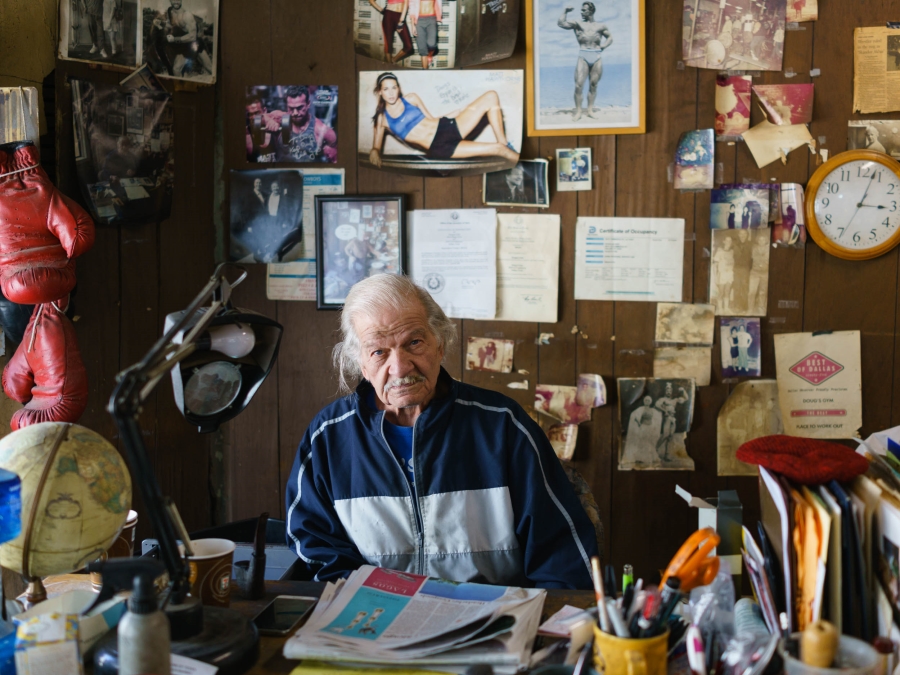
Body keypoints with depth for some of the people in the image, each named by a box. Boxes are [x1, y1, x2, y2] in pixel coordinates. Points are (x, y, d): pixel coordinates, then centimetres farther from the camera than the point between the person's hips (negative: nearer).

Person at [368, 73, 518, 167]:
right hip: (438, 148, -5)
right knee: (496, 149, -24)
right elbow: (376, 147, 4)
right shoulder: (382, 119, 3)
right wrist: (374, 152, -20)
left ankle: (505, 145, -3)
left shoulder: (411, 99, 12)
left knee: (491, 97, -9)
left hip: (447, 127, 6)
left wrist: (459, 112, 13)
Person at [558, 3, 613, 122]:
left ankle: (590, 110, 11)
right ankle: (578, 112, -6)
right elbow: (561, 23, 0)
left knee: (593, 85, 4)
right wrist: (565, 11, 4)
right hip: (583, 57, -2)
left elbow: (610, 37, 23)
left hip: (597, 58, 2)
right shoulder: (577, 24, 10)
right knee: (579, 85, -11)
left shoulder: (601, 26, 14)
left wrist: (603, 46, 7)